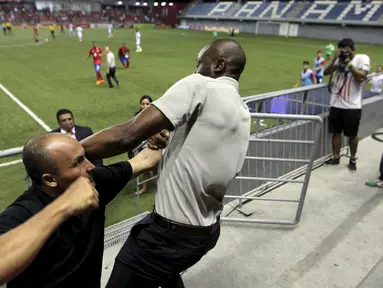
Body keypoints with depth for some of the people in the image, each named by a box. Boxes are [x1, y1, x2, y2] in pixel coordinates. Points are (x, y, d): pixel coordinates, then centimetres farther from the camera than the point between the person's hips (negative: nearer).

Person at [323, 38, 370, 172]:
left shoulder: (363, 58, -5)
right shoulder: (339, 59, 6)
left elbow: (361, 77, -16)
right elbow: (326, 72, 2)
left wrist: (349, 63, -18)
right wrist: (334, 59, -10)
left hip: (352, 106, -3)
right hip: (336, 103, 4)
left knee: (352, 134, 8)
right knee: (336, 131, 11)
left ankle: (353, 160, 23)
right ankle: (335, 157, 24)